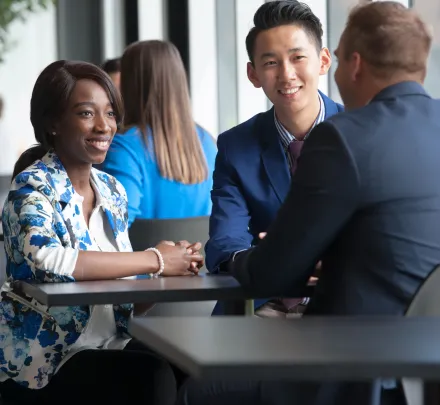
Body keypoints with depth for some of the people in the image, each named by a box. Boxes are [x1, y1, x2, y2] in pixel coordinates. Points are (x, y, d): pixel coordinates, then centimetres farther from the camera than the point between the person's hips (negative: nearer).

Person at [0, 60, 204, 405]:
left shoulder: (112, 191, 11)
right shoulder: (33, 187, -10)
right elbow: (46, 261, -30)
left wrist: (173, 267, -8)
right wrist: (155, 261, -23)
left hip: (111, 344, 6)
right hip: (46, 357, -6)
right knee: (154, 376, -29)